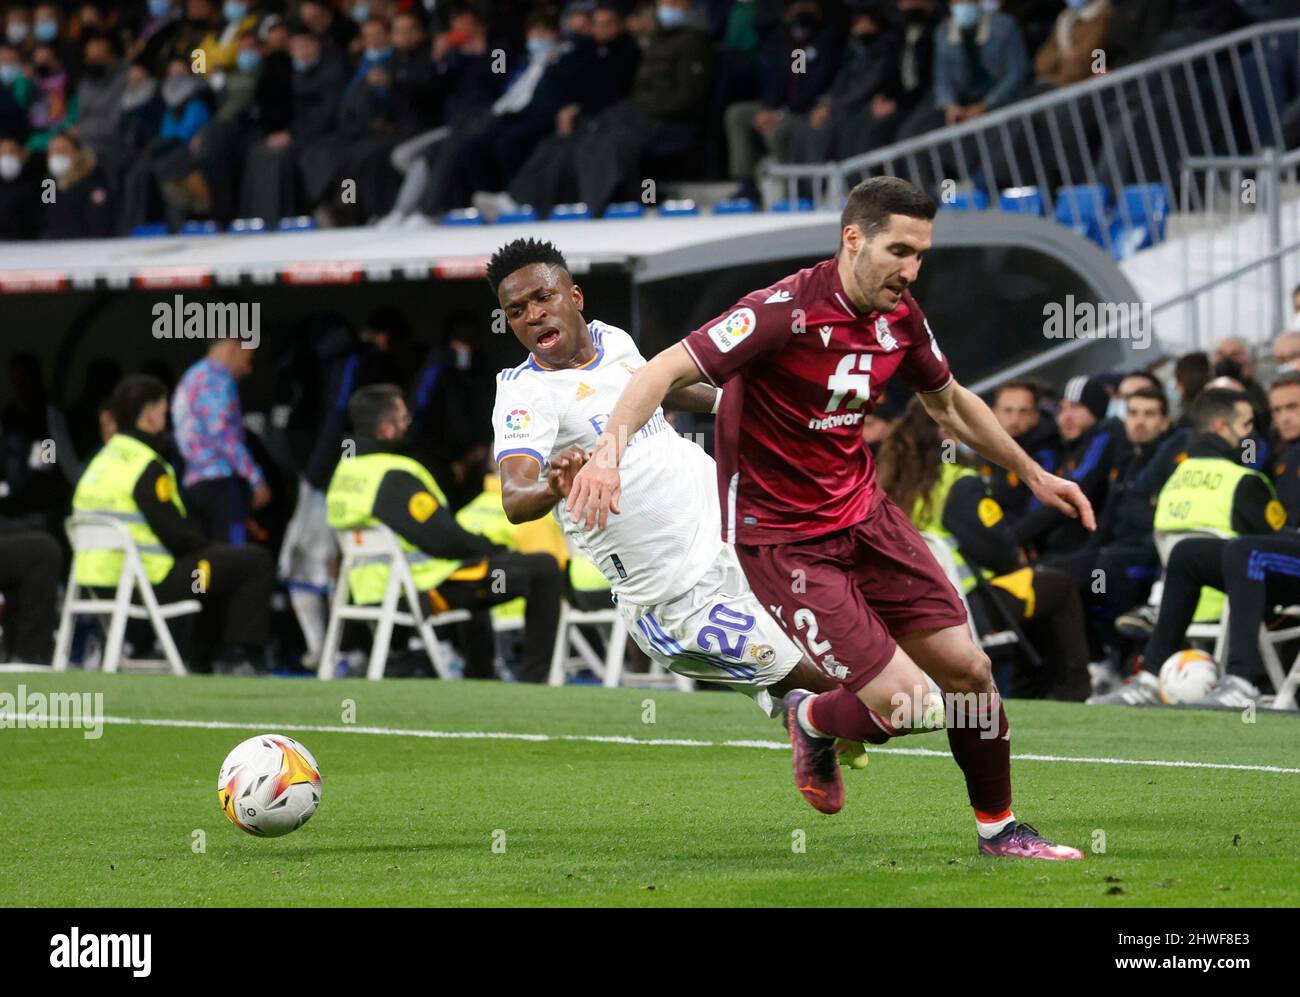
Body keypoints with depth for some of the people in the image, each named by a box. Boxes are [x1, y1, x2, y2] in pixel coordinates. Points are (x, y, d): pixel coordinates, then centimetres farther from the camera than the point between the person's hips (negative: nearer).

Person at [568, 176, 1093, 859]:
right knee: (908, 705, -13)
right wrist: (609, 449, -45)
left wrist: (1033, 475, 27)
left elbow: (949, 403, 21)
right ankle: (813, 720, 23)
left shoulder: (899, 317, 0)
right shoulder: (788, 311, -24)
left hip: (864, 514, 7)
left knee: (967, 669, 5)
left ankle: (998, 830, 28)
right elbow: (667, 369, -29)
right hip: (783, 541, -7)